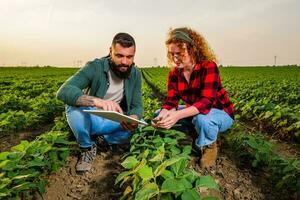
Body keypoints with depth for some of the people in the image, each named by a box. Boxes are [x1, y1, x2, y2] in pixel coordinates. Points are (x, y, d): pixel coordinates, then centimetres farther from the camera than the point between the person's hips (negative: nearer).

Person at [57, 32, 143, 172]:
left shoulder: (135, 74, -8)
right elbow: (63, 91, -34)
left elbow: (137, 106, -7)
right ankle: (88, 148, -8)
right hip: (90, 119, -2)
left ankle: (101, 138, 2)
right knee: (73, 107, -33)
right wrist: (97, 101, -53)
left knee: (130, 130, -28)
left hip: (114, 122, 3)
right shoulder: (95, 67, -21)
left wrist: (133, 119, -34)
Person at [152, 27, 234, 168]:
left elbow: (206, 102, -35)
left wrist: (177, 115, -48)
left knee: (202, 119, -40)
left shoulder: (208, 67, -24)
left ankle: (209, 146, -6)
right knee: (160, 114, -7)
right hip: (194, 114, 6)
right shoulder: (174, 73, -7)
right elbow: (171, 102, -12)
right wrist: (163, 115, -35)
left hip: (220, 114, -6)